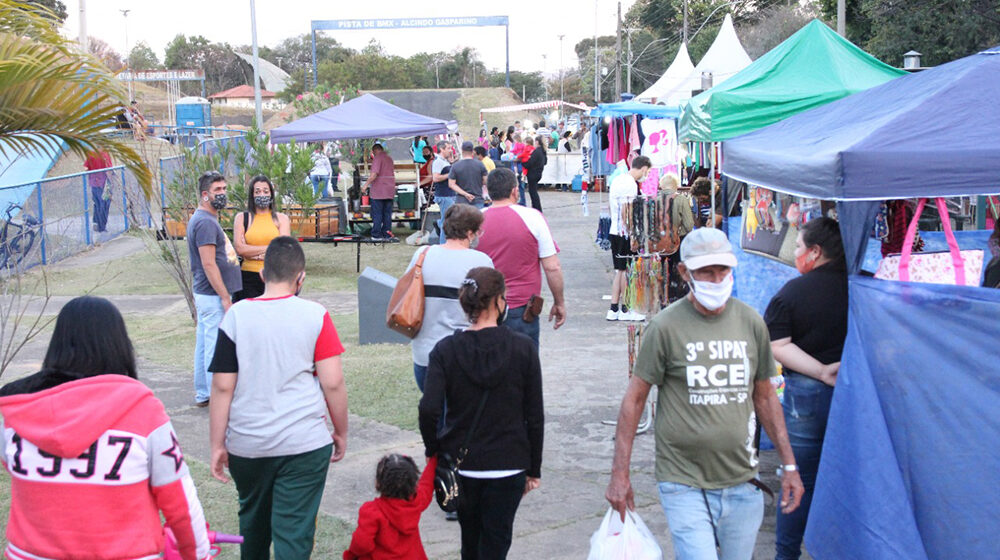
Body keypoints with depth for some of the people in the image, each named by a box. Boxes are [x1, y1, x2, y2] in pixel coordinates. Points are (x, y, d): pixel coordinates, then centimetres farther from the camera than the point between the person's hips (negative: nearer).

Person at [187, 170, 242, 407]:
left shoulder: (205, 219, 16)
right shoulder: (205, 222, -17)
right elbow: (209, 264, -22)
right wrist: (225, 297, -21)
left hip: (208, 295, 11)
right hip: (213, 296, -11)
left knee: (204, 343, 15)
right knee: (217, 347, -6)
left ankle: (203, 394, 23)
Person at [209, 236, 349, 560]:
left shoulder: (237, 316, -5)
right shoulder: (315, 315, -7)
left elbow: (222, 387, -5)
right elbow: (333, 383, -8)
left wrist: (217, 444, 2)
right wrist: (341, 433, 5)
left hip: (246, 445, 2)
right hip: (305, 444, -2)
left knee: (253, 520, 25)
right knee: (294, 532, 3)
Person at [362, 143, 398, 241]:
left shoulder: (378, 158, -8)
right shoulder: (389, 158, 17)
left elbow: (374, 174, -19)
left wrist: (366, 185, -14)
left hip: (378, 191, -7)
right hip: (390, 191, 7)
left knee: (377, 214, -2)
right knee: (387, 214, 8)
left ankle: (376, 235, -3)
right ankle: (387, 234, 7)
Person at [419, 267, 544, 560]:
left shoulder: (446, 350, -7)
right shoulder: (523, 349, -8)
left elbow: (428, 409, -17)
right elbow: (535, 416, -4)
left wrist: (433, 449, 0)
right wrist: (534, 469, 6)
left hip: (461, 463, 2)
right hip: (508, 465, -2)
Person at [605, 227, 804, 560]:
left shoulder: (751, 323, 6)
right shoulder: (666, 327, -8)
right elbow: (635, 398, -3)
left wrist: (789, 464, 15)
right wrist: (620, 474, -4)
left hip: (742, 483, 5)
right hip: (684, 485, -4)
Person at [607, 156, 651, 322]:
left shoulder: (617, 180, 15)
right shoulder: (630, 184, -16)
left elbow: (610, 205, 22)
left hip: (615, 231, 9)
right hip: (626, 234, -9)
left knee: (620, 271, 12)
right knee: (627, 270, -1)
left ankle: (613, 309, 12)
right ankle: (625, 310, 6)